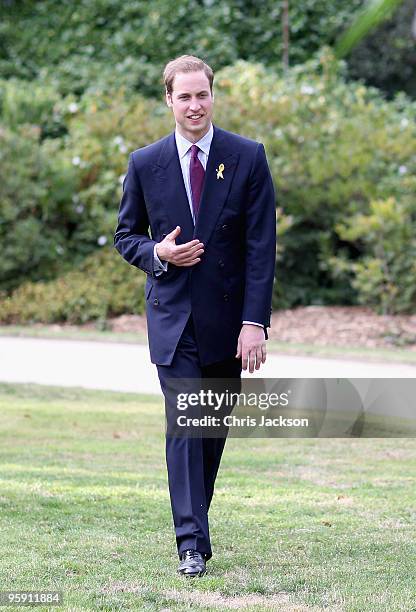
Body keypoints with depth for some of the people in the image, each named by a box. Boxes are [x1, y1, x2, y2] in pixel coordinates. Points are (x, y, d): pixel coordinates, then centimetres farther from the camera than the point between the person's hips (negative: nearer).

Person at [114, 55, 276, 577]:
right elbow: (126, 235, 11)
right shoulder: (145, 164, 1)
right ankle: (192, 541, -12)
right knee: (183, 425, -10)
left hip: (227, 317, 1)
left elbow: (261, 246, -6)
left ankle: (196, 520, 28)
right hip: (172, 316, -1)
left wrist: (255, 322, -13)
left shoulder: (248, 158, -3)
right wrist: (158, 253, -13)